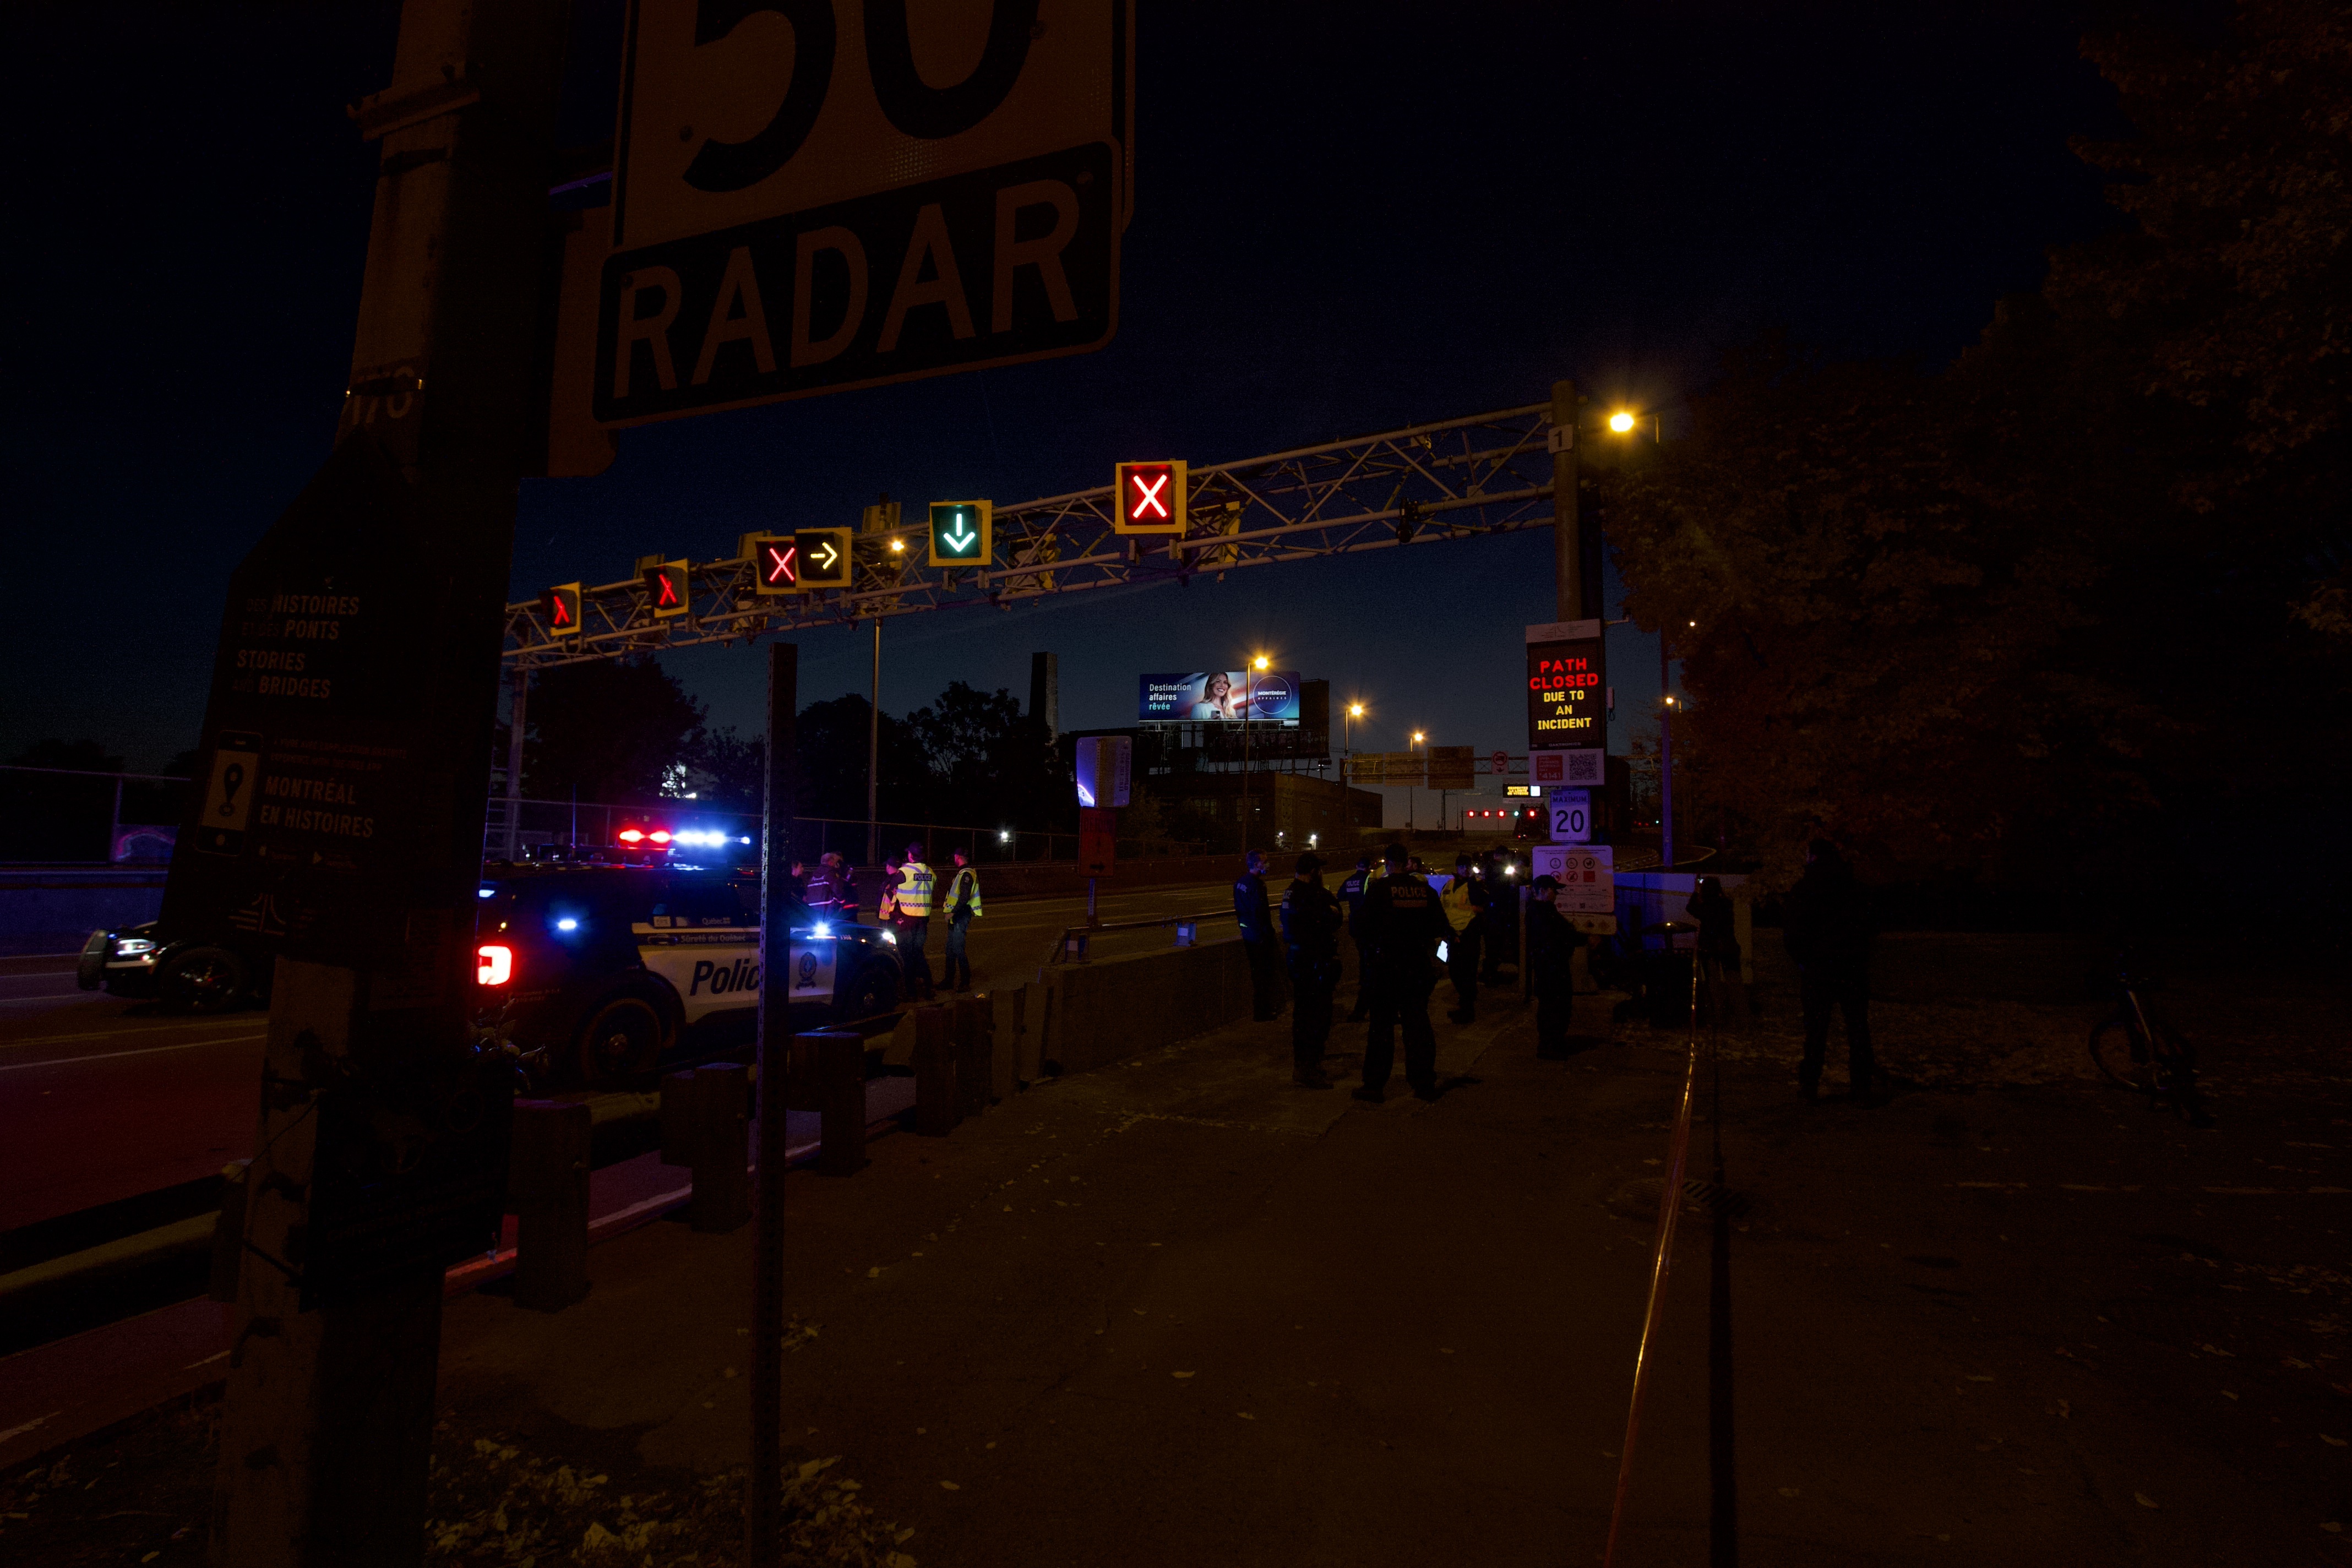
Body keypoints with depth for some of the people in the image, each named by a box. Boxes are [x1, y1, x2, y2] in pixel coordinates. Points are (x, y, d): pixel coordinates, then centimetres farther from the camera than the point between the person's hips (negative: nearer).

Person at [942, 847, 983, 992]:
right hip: (955, 917, 11)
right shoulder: (962, 873, 18)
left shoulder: (967, 874, -15)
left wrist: (953, 913, -22)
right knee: (950, 951, 14)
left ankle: (965, 982, -5)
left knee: (958, 950, -9)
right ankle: (949, 981, 21)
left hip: (960, 917, -11)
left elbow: (964, 898, -24)